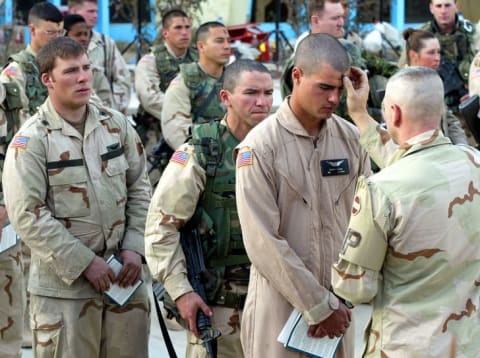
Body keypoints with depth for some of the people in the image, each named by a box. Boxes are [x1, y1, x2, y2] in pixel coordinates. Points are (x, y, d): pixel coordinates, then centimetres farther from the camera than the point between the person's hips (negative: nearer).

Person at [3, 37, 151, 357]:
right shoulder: (31, 140, -8)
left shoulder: (116, 125, 7)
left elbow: (139, 189, 12)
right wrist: (85, 263, -15)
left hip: (124, 275, 4)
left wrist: (135, 248, -1)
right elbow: (28, 215, -14)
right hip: (65, 285, -4)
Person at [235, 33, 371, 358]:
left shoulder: (352, 139, 2)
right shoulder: (260, 146, -11)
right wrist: (319, 307, -13)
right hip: (280, 305, -4)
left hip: (337, 305, 4)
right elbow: (264, 242, -14)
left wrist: (344, 300, -5)